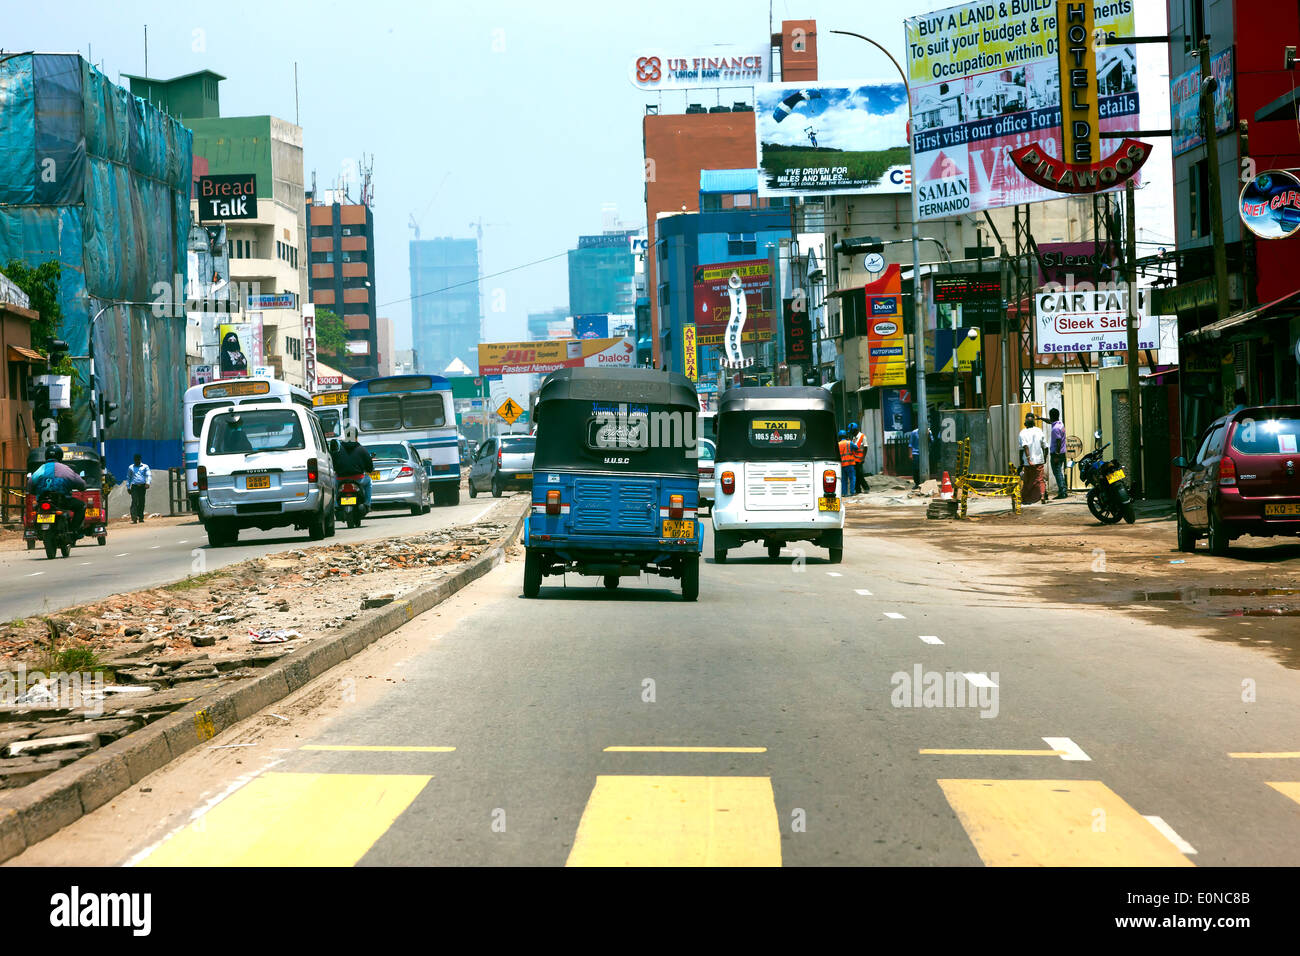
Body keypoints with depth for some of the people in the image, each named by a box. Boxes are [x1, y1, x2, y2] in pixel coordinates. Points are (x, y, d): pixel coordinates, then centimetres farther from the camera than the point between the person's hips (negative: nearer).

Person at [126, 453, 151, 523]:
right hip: (134, 486, 0)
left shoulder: (145, 467, 10)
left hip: (142, 486, 0)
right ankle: (134, 518, -21)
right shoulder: (130, 467, 16)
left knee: (141, 502, 2)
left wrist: (148, 483, -20)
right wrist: (128, 487, 16)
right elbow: (128, 478, 23)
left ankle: (141, 517, 13)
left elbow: (149, 475, -2)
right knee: (134, 501, -14)